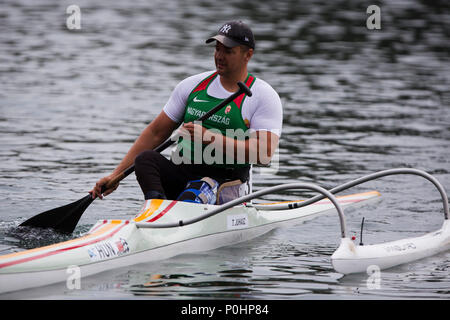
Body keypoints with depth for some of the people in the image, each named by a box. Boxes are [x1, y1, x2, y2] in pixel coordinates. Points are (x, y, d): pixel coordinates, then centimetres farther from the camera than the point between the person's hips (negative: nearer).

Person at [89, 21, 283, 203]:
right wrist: (116, 175, 5)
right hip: (182, 170, 4)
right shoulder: (193, 85, 12)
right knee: (145, 158, -26)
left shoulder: (263, 96, -1)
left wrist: (209, 137, -20)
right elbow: (156, 132, 13)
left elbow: (264, 153, -14)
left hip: (227, 182, -4)